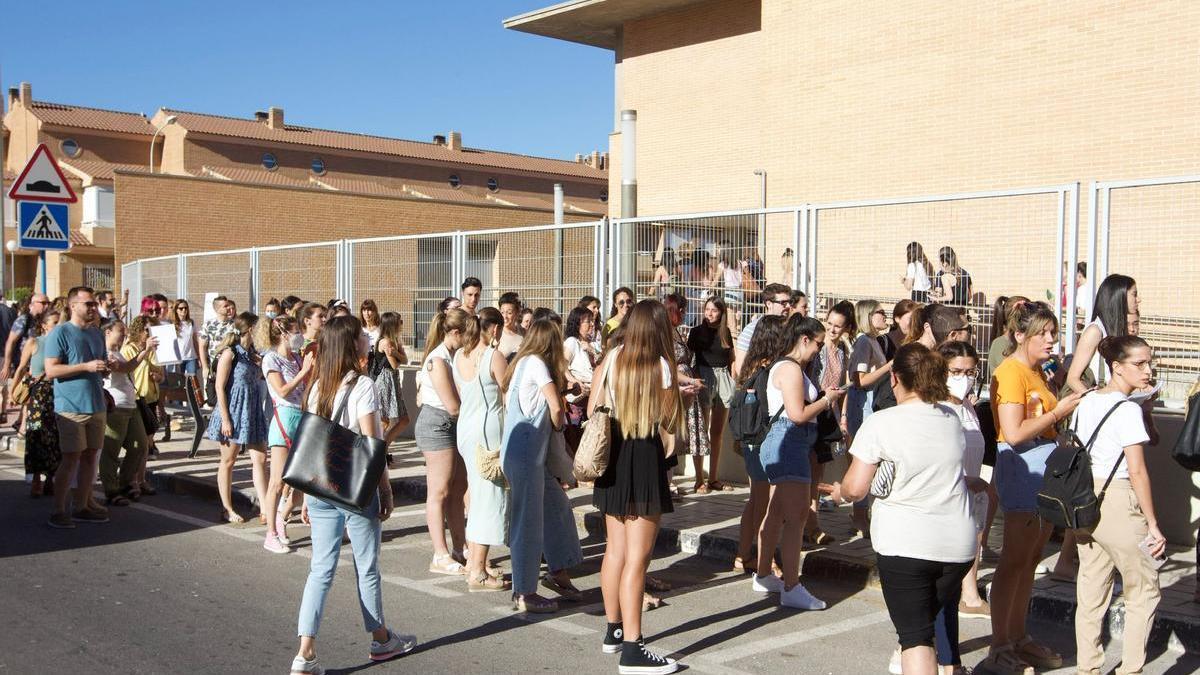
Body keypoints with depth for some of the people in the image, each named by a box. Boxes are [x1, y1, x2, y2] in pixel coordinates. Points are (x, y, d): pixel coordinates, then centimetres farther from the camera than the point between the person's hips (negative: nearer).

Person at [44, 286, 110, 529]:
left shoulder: (97, 333, 14)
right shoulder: (60, 333, -7)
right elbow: (51, 370, -15)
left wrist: (106, 368, 1)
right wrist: (86, 366, -20)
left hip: (96, 405, 7)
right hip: (71, 407, -7)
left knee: (90, 456, 9)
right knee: (71, 458, -6)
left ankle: (83, 506, 18)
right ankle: (58, 511, 2)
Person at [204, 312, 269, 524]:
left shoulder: (251, 353, 11)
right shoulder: (230, 353, -10)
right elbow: (220, 387, -13)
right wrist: (225, 419, -18)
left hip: (253, 411, 7)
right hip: (234, 411, -7)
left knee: (260, 459, 2)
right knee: (228, 461, 6)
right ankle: (227, 510, 14)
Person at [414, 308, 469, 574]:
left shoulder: (453, 356, 11)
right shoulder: (438, 360, -17)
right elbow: (453, 405, -18)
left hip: (453, 425, 9)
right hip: (437, 424, -9)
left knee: (458, 489, 11)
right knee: (440, 492, -4)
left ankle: (458, 551, 18)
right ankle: (440, 557, 1)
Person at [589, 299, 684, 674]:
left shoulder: (612, 358, 0)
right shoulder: (660, 366, -13)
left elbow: (592, 409, 5)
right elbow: (669, 422, -7)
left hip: (612, 457, 6)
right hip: (645, 459, -6)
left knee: (615, 549, 18)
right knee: (637, 557, -4)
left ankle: (613, 630, 32)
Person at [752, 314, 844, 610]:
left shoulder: (783, 366, 19)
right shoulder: (791, 368, -14)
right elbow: (798, 414, -20)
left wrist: (824, 398, 12)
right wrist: (827, 400, -7)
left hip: (783, 444, 11)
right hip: (788, 442, -11)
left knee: (776, 513, 16)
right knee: (797, 515, -13)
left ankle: (763, 576, 25)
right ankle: (791, 588, -14)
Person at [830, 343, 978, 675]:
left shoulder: (881, 423, -11)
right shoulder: (952, 419, 6)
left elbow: (856, 487, -11)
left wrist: (840, 492, 10)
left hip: (903, 544, -5)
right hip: (958, 543, 5)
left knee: (915, 635, -3)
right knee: (941, 622, 22)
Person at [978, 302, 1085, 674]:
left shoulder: (1037, 372, 15)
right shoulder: (1010, 372, -13)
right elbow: (1014, 433, -20)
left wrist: (1071, 405, 5)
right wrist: (1059, 411, -14)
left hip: (1046, 468, 9)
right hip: (1022, 467, -9)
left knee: (1030, 559, 14)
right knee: (1015, 560, -4)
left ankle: (1018, 637, 24)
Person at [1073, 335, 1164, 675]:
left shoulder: (1086, 403, 8)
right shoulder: (1128, 409, -15)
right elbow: (1137, 472, -17)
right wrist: (1153, 525, -13)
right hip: (1118, 500, -7)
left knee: (1091, 590, 13)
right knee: (1144, 591, 7)